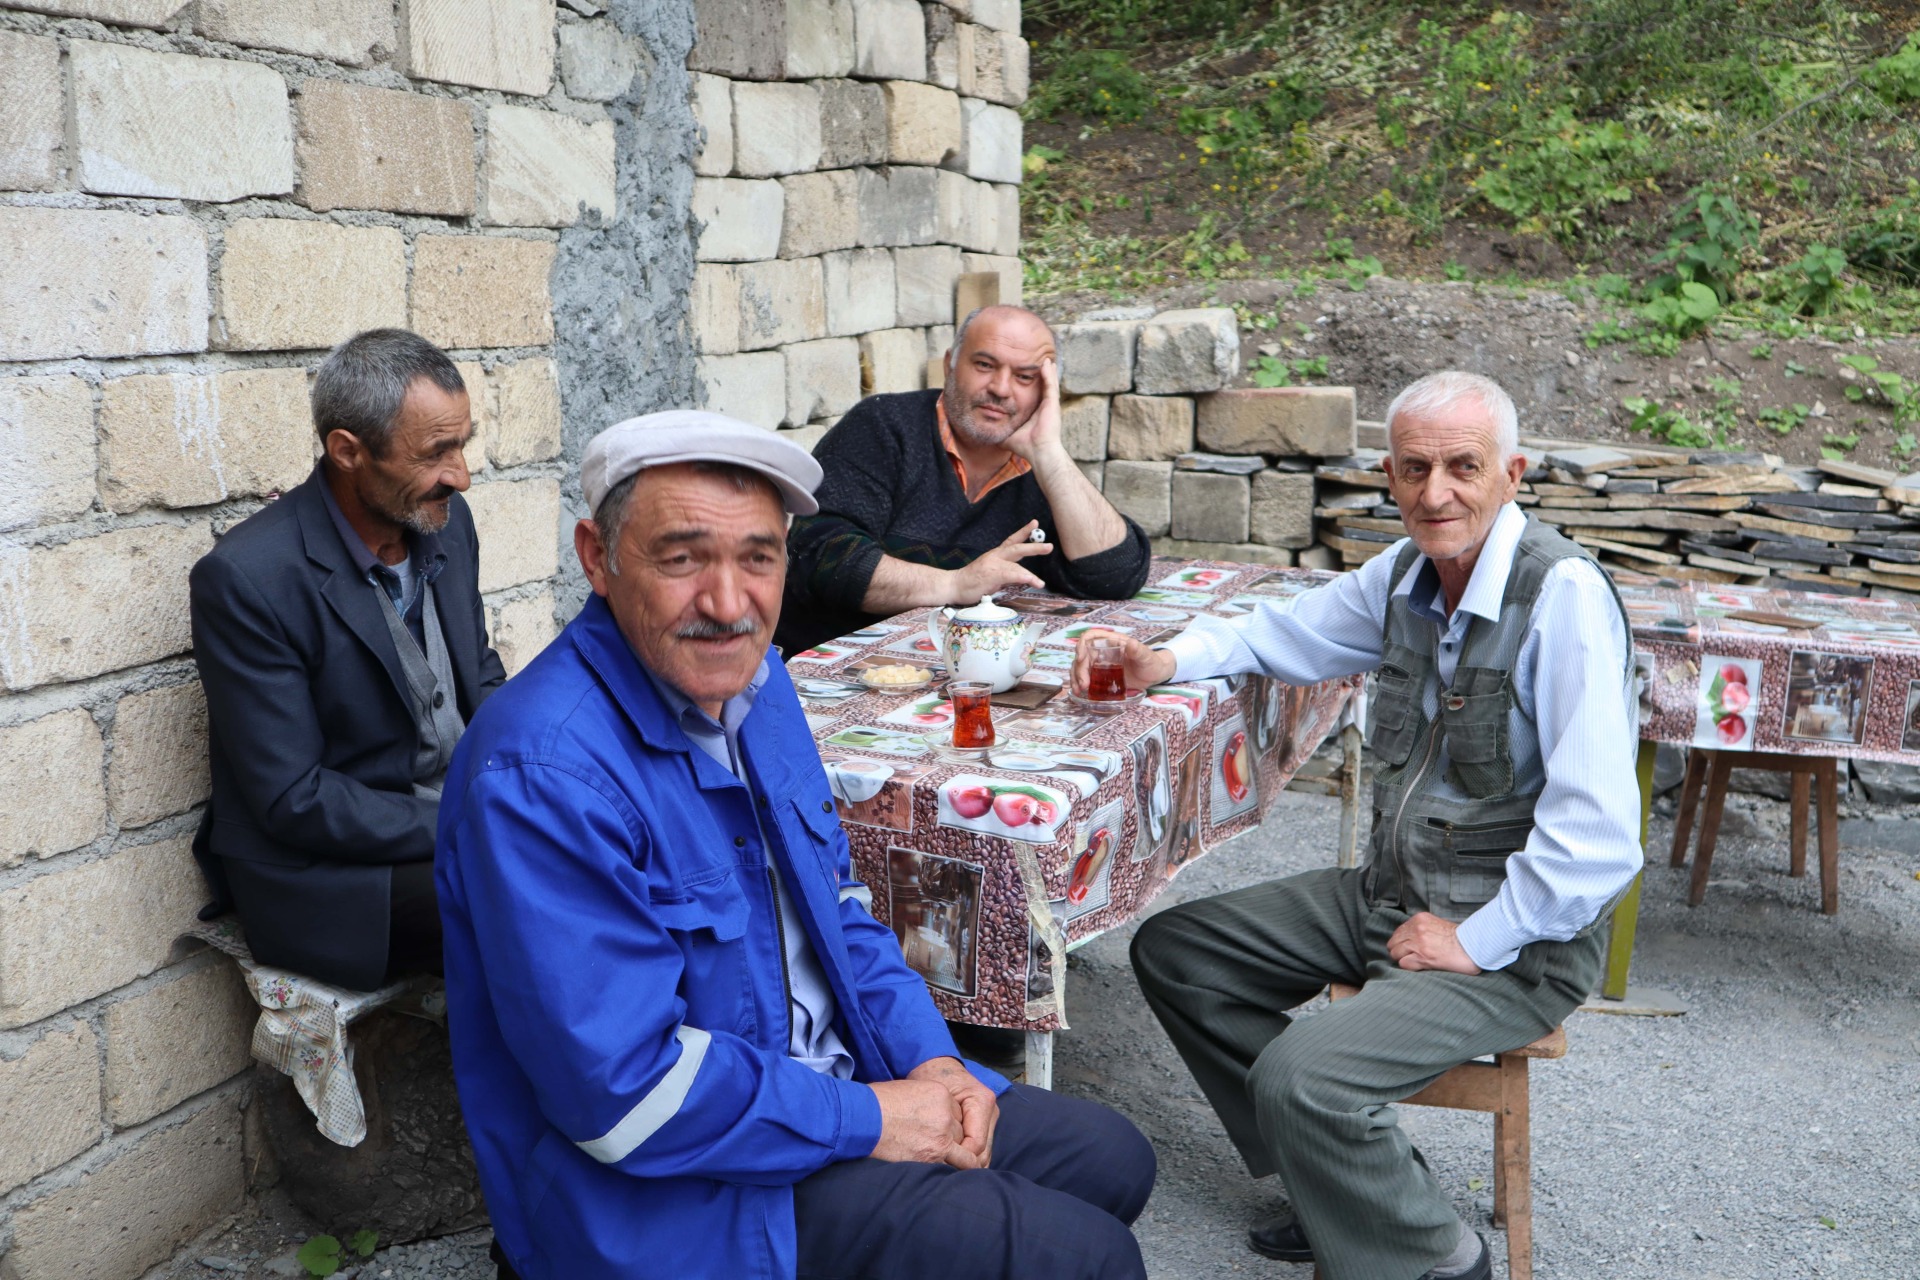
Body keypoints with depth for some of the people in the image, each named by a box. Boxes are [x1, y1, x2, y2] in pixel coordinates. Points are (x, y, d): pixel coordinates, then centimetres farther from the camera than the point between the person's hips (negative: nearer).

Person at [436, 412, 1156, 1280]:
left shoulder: (752, 683, 2)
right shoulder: (544, 774, -27)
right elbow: (624, 1093, -28)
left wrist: (929, 1059, -1)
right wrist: (866, 1119, -19)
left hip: (825, 1091, 9)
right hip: (669, 1191, -9)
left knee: (1110, 1161, 16)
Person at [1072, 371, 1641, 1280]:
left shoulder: (1563, 593, -22)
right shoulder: (1404, 573, 2)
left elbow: (1597, 836, -27)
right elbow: (1284, 632, 20)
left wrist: (1477, 943, -19)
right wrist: (1166, 660, 1)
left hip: (1518, 940, -8)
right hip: (1389, 895, 9)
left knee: (1297, 1076, -27)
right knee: (1172, 951, 9)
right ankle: (1346, 1182, 17)